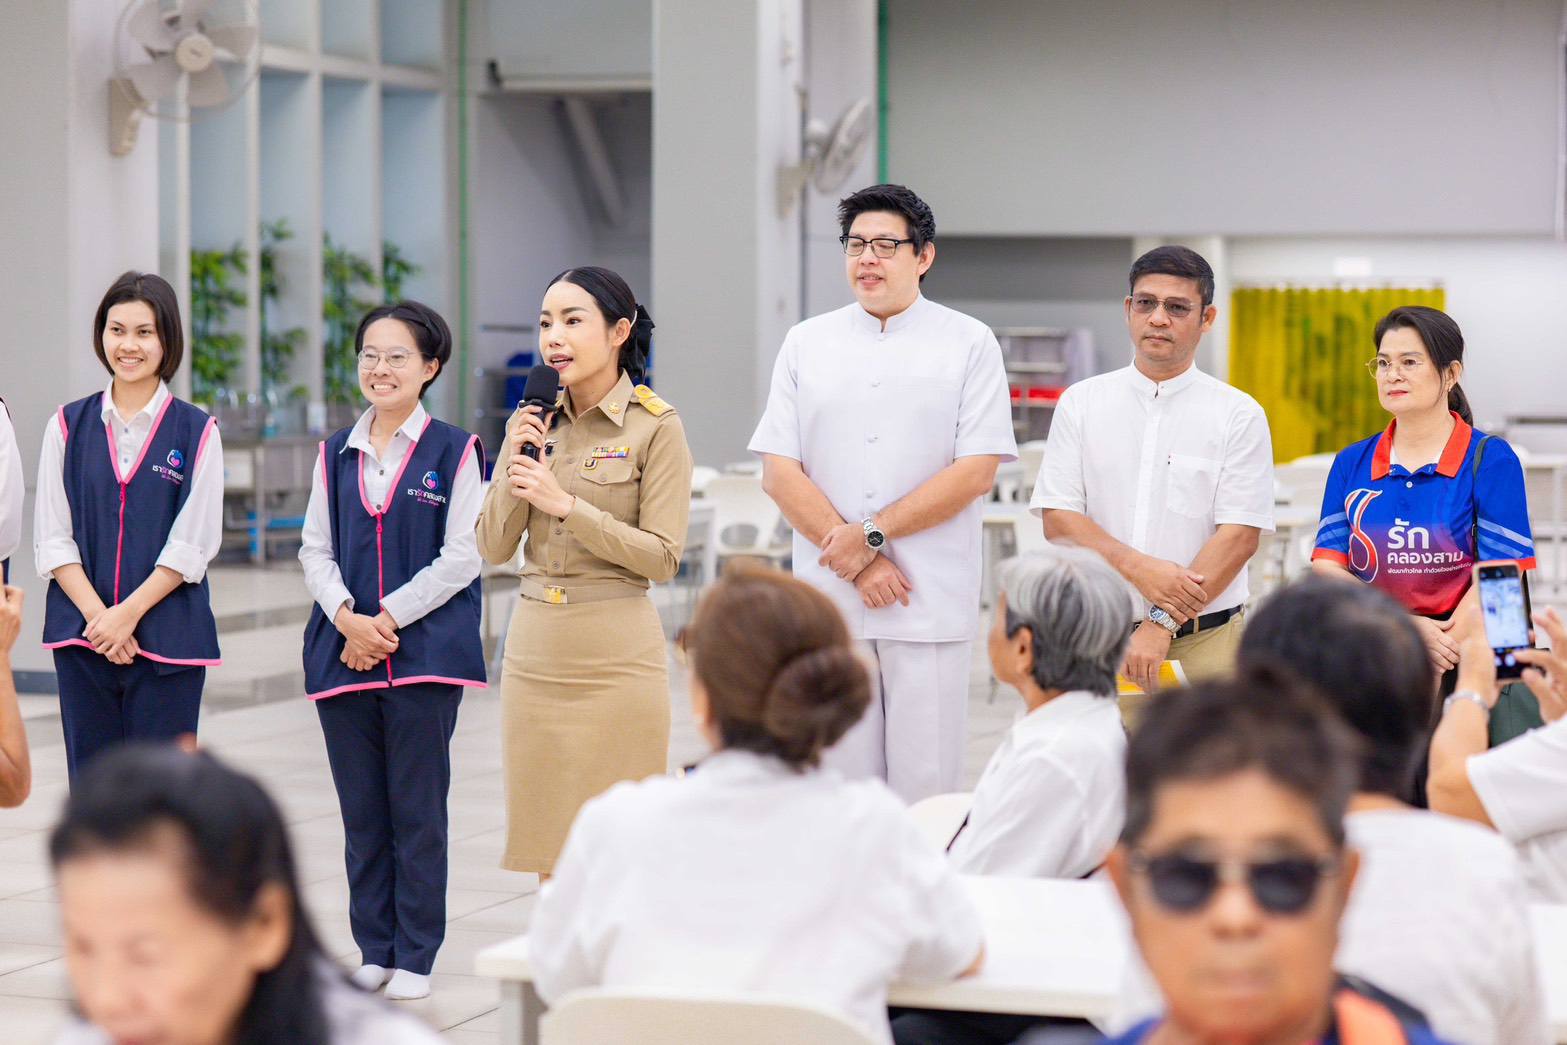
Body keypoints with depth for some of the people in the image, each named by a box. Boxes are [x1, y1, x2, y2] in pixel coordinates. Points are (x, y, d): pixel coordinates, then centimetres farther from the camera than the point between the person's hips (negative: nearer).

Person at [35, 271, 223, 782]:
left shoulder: (197, 432, 1)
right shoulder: (69, 426, 7)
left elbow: (191, 545, -4)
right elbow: (52, 538, 3)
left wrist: (128, 613, -12)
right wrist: (96, 615, -10)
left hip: (167, 639, -2)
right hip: (82, 634, 2)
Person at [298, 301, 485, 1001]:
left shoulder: (454, 451, -1)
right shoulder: (337, 452, 12)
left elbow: (462, 556, -7)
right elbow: (315, 550, 9)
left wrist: (389, 618, -12)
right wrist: (348, 619, -8)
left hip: (425, 651, -4)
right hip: (343, 654, 4)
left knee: (418, 811, 0)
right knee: (362, 811, 8)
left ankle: (415, 958, 7)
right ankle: (373, 950, 17)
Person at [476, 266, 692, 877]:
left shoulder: (656, 427, -6)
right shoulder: (537, 422, 10)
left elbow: (662, 558, -11)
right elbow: (494, 549, 7)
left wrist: (567, 504, -16)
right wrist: (513, 463, -7)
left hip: (615, 651, -5)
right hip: (535, 648, 5)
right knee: (552, 851, 9)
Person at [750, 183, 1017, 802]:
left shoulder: (969, 344, 3)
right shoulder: (806, 344, 10)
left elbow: (977, 471, -5)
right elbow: (779, 472, 3)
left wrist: (872, 532, -11)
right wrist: (858, 561, -8)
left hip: (930, 607, -2)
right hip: (828, 601, 2)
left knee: (927, 785, -1)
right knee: (838, 780, 4)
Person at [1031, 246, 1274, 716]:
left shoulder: (1238, 414, 3)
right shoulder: (1081, 403, 9)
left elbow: (1240, 535, -5)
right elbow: (1058, 518, 3)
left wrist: (1163, 624, -14)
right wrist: (1138, 568, -13)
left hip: (1203, 642, -1)